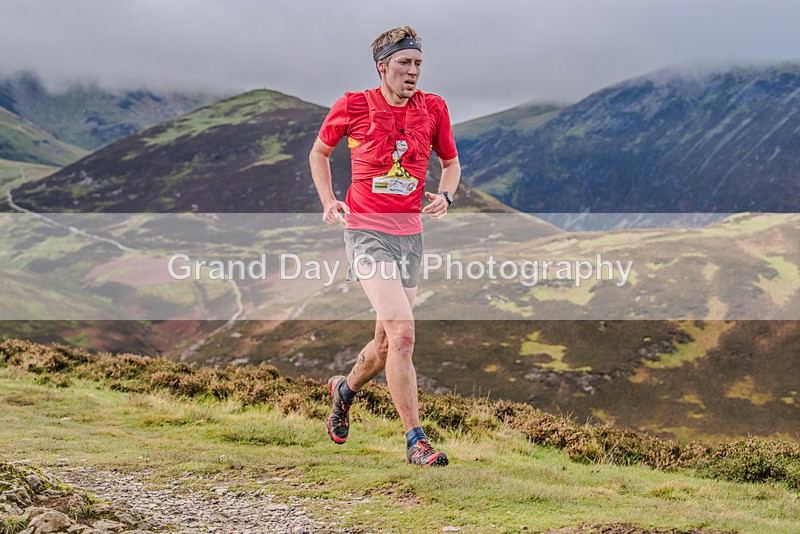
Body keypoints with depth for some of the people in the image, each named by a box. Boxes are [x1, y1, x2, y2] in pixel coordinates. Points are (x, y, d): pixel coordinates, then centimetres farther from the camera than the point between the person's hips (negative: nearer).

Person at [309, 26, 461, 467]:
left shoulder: (433, 109, 4)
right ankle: (415, 441, -14)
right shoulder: (353, 107, -4)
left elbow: (451, 162, 19)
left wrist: (444, 196, -2)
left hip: (410, 232, 5)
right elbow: (319, 152, 13)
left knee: (388, 341, 11)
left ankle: (345, 388, 44)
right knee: (402, 331, -19)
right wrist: (328, 201, 0)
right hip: (366, 230, -5)